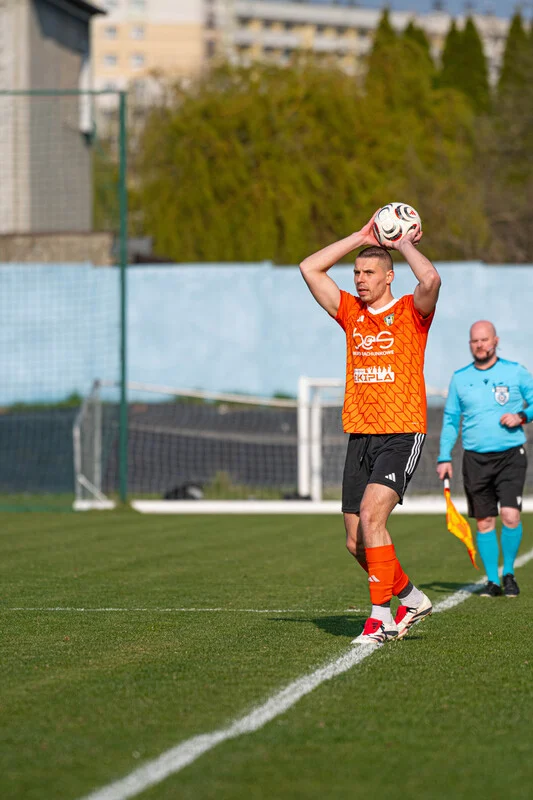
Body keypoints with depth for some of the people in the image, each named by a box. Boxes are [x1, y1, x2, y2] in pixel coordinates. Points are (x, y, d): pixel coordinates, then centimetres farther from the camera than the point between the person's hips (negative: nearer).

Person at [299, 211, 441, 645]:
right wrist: (360, 237, 11)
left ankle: (380, 616, -17)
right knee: (357, 541, 5)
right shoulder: (351, 313, 13)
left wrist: (405, 245, -6)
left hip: (402, 434, -6)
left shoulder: (411, 312, -1)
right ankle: (411, 598, 26)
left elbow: (430, 279, -23)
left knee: (370, 516, -23)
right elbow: (310, 268, 12)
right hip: (360, 435, 6)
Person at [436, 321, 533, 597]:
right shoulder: (460, 378, 10)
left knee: (510, 516, -14)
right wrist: (444, 457, 7)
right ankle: (492, 580, 11)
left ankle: (509, 573, 5)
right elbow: (450, 419, 15)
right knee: (484, 521, 2)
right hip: (475, 459, 2)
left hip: (511, 455, -2)